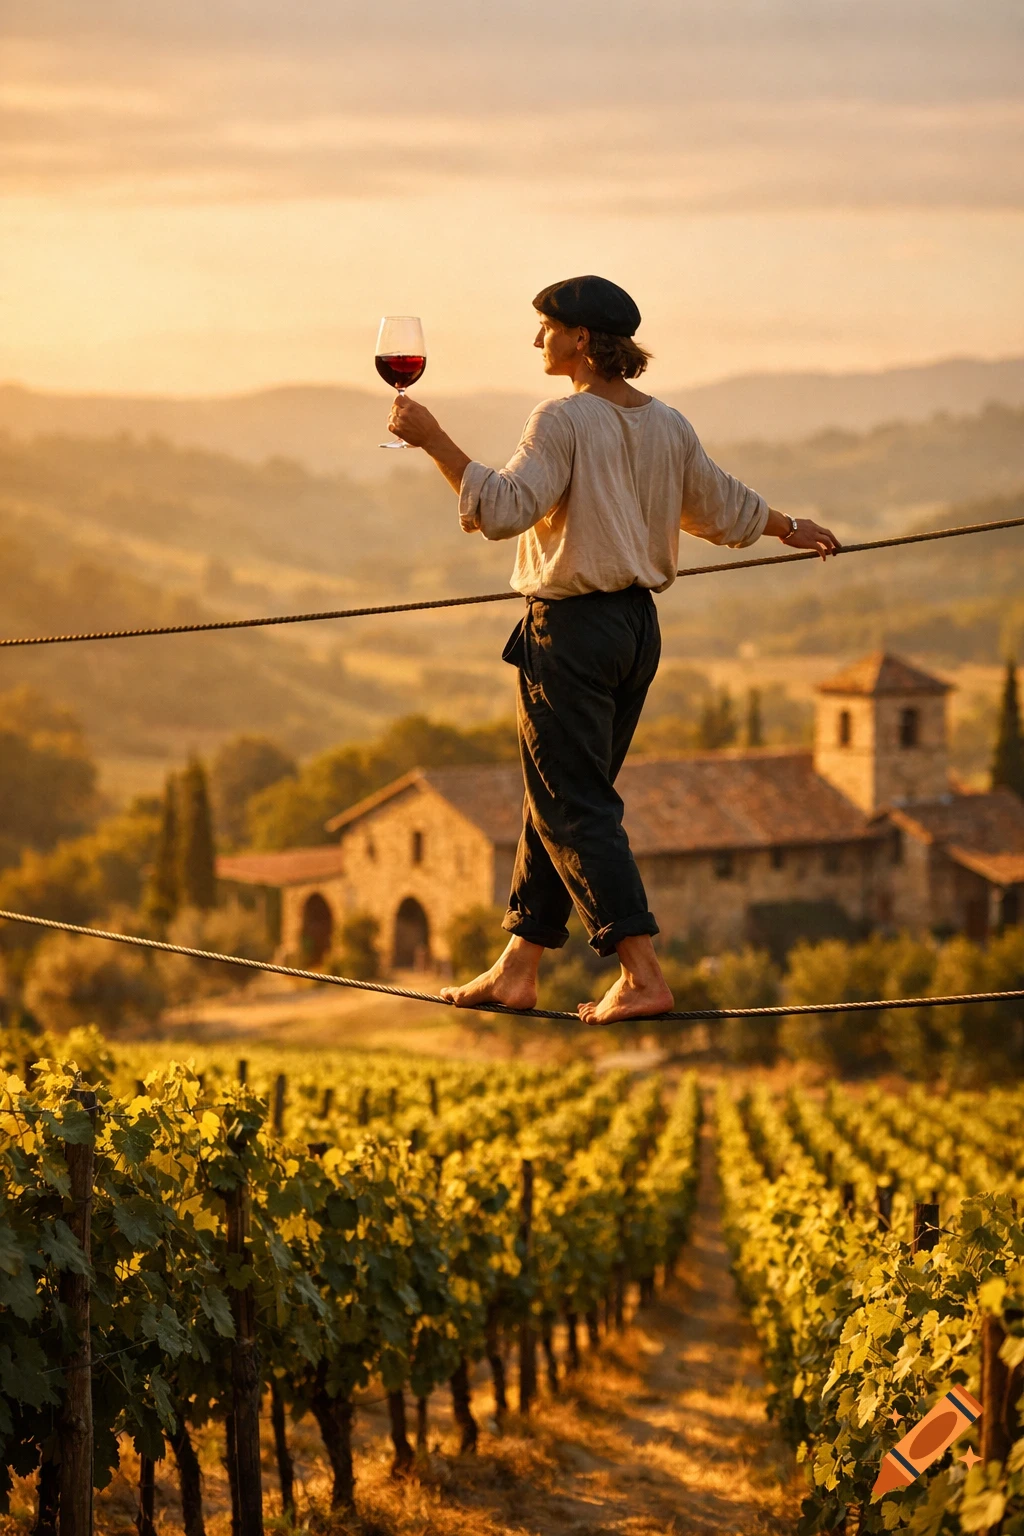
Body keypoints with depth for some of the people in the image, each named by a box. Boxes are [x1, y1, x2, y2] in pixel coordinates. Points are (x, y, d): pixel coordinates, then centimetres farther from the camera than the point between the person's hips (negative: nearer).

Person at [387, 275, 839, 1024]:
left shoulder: (564, 421, -15)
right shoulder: (667, 425, 8)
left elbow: (503, 508, -24)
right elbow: (726, 508, 20)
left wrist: (433, 439, -20)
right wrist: (792, 527, 39)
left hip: (572, 627, -8)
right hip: (639, 624, 8)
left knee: (575, 809, -4)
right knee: (557, 801, 15)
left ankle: (643, 973, -10)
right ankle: (518, 969, 21)